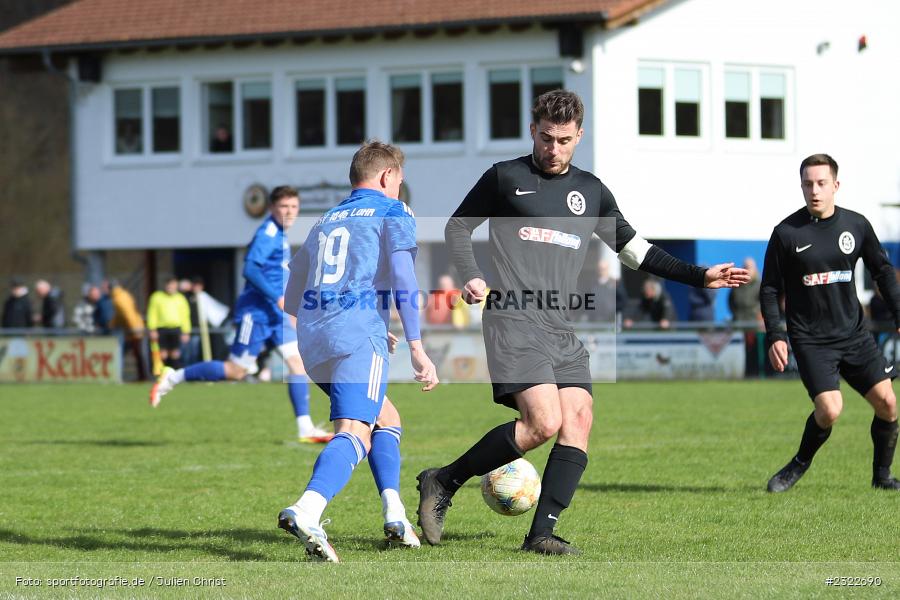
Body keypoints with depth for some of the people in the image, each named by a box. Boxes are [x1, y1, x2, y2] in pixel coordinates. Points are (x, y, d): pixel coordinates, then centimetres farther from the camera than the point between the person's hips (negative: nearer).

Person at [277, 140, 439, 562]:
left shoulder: (325, 222, 27)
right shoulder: (393, 212, 11)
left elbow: (292, 301, 29)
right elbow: (402, 277, -7)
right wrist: (416, 347, -10)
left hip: (311, 337, 7)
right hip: (359, 335, -7)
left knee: (386, 418, 24)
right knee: (355, 433, -18)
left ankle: (394, 514, 9)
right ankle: (306, 509, -44)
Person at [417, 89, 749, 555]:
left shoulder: (591, 192, 17)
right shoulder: (505, 177, 4)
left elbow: (633, 249, 23)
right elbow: (457, 226, 13)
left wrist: (699, 276, 16)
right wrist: (470, 276, -4)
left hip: (562, 328, 6)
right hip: (513, 319, -6)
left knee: (578, 420, -10)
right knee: (544, 421, -20)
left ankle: (541, 534, -7)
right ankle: (443, 482, -7)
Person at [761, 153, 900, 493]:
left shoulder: (857, 225, 2)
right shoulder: (786, 233, -7)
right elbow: (769, 290, -1)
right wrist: (774, 337, -10)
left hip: (854, 334, 4)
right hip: (810, 340, -4)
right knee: (829, 409, -19)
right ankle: (799, 465, 7)